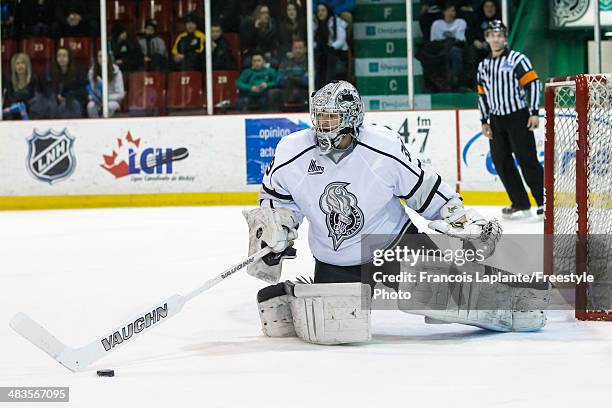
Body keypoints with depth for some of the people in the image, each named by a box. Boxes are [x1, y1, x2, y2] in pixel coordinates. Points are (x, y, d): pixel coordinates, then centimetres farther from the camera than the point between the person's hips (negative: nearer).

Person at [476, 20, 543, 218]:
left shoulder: (517, 59, -6)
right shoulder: (483, 66, 13)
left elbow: (533, 83, -10)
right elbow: (482, 95, 17)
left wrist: (534, 113, -15)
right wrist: (484, 122, 11)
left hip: (518, 118, -6)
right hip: (496, 121, 6)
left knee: (527, 160, -10)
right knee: (501, 163, 3)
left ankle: (544, 201, -5)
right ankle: (520, 204, 10)